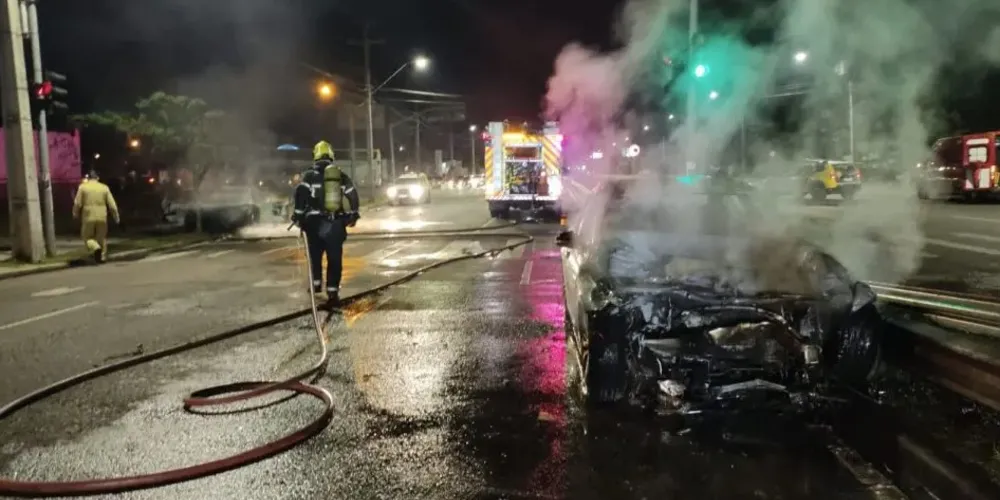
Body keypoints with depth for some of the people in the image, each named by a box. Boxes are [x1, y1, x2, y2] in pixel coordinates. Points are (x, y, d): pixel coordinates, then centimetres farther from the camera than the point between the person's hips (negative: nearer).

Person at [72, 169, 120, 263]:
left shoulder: (83, 187, 0)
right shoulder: (104, 187, 3)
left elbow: (77, 203, -1)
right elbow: (112, 204, 1)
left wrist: (75, 214, 15)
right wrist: (116, 217, 8)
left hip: (88, 217, -2)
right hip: (102, 217, 2)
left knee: (87, 237, 10)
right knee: (101, 238, 13)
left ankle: (96, 248, -17)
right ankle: (102, 257, 11)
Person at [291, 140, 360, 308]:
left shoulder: (309, 175, 0)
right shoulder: (342, 176, 9)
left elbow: (300, 195, -10)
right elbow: (352, 196, 11)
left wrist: (298, 215, -3)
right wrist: (352, 215, 22)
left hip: (315, 222, -1)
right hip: (336, 224, 2)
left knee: (315, 255, 19)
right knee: (335, 258, 1)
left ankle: (316, 284, 31)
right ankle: (333, 293, -5)